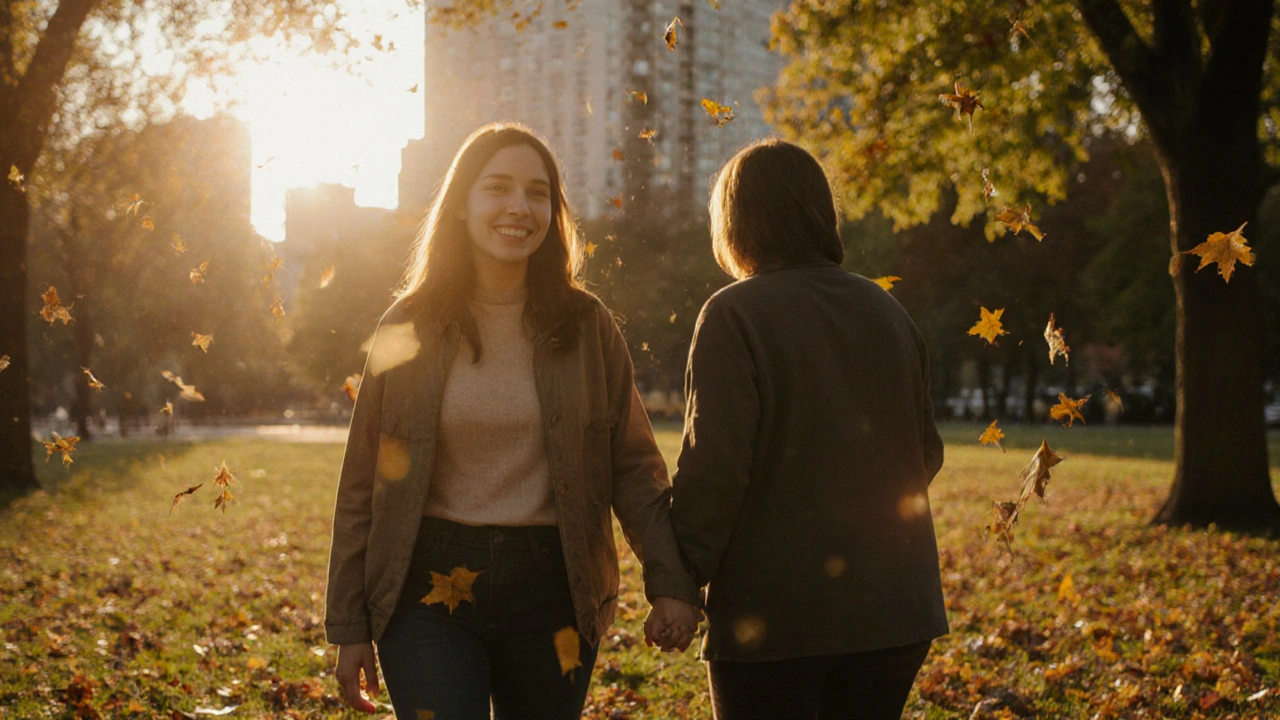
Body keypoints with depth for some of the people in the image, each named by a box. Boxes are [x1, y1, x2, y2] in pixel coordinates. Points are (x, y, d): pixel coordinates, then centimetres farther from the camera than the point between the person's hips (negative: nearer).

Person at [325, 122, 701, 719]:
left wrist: (671, 583, -10)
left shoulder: (587, 327, 3)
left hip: (551, 590, 1)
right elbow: (363, 486, 4)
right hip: (430, 588, -1)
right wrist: (348, 627, 3)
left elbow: (633, 468, 3)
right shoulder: (409, 328, 1)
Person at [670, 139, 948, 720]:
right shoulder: (888, 314, 8)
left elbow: (713, 464, -18)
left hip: (774, 617, -6)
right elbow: (925, 452, 13)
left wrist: (680, 582, -8)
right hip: (892, 610, 6)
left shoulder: (734, 315, -12)